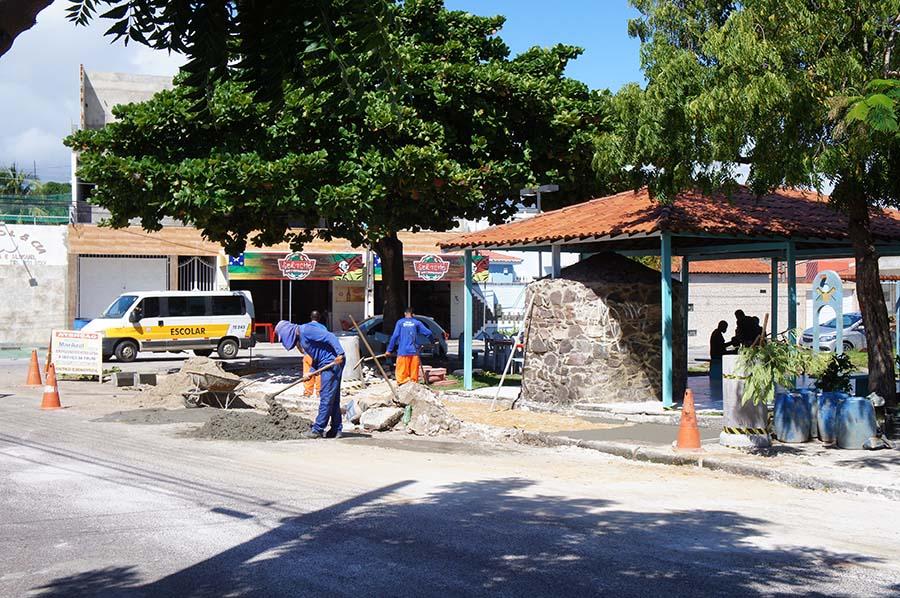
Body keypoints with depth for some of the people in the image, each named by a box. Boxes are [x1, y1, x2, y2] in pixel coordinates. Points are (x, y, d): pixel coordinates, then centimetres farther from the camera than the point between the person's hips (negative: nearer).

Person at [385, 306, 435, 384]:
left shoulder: (400, 322, 4)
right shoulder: (416, 323, 7)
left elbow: (394, 336, -2)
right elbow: (428, 333, 4)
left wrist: (389, 350, 1)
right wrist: (433, 341, 24)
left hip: (403, 352, -1)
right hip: (414, 352, 1)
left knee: (401, 372, -1)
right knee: (414, 372, 5)